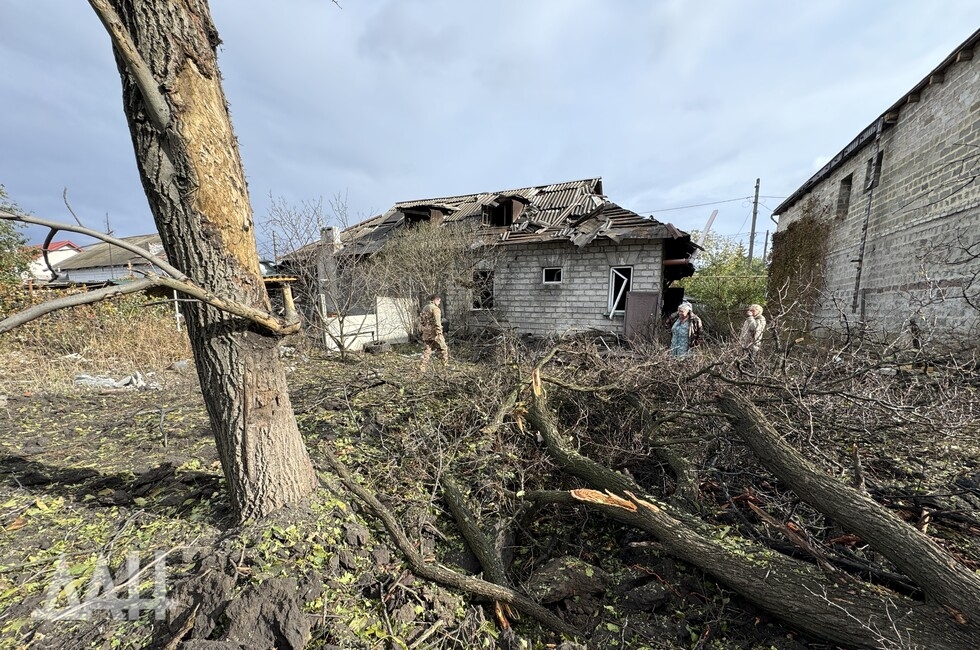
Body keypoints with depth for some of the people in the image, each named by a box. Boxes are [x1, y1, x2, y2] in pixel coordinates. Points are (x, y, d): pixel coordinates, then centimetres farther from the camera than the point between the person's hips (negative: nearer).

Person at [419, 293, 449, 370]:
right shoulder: (435, 308, -11)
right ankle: (445, 364, 11)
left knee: (426, 350, 10)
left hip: (426, 333, 7)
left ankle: (423, 367, 6)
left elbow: (420, 319, 17)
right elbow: (437, 322, -19)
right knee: (444, 348, 7)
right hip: (434, 332, -7)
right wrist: (439, 333, -19)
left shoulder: (425, 308, 14)